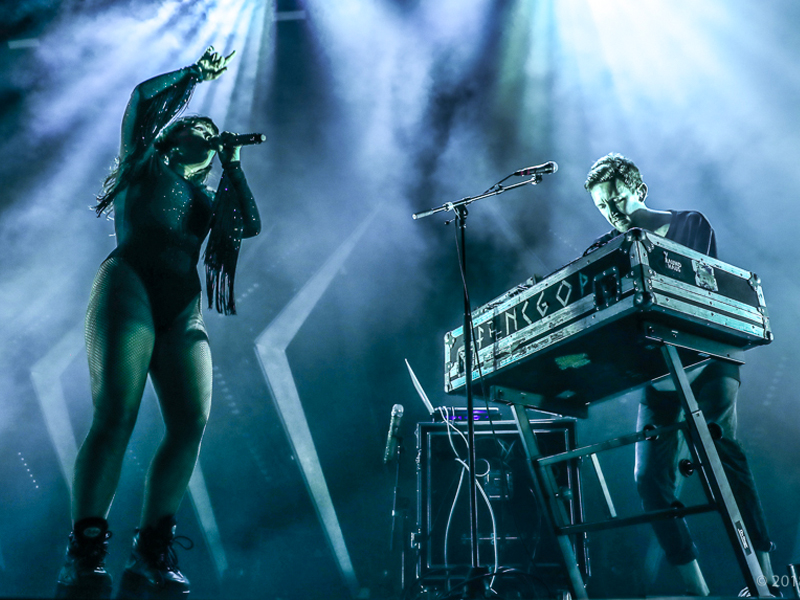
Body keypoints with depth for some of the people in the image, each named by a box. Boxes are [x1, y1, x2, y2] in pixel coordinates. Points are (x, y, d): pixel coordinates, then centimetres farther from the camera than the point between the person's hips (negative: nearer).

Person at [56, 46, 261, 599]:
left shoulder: (207, 198, 31)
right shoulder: (144, 164, 23)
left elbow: (250, 225, 14)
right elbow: (145, 96, 14)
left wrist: (232, 163, 20)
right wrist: (199, 72, 25)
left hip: (184, 309, 4)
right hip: (129, 284, -4)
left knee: (192, 422, -14)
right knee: (116, 415, -21)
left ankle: (152, 553, -9)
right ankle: (84, 554, -20)